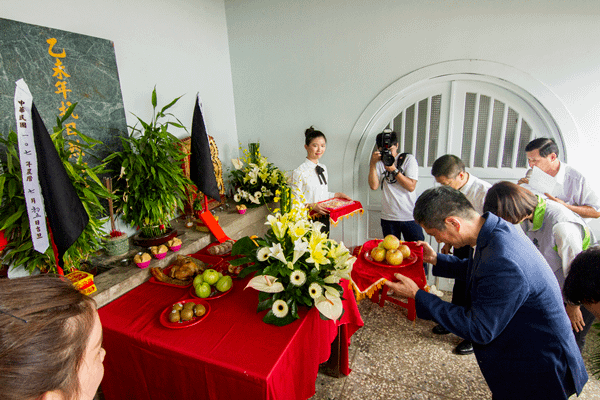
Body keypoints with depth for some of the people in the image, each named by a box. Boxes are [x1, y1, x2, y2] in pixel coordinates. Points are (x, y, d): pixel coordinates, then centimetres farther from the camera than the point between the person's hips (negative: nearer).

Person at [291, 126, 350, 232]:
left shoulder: (323, 168, 10)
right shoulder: (299, 172, -13)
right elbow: (295, 200, -14)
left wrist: (337, 194, 8)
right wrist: (311, 206, -27)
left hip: (324, 219, 6)